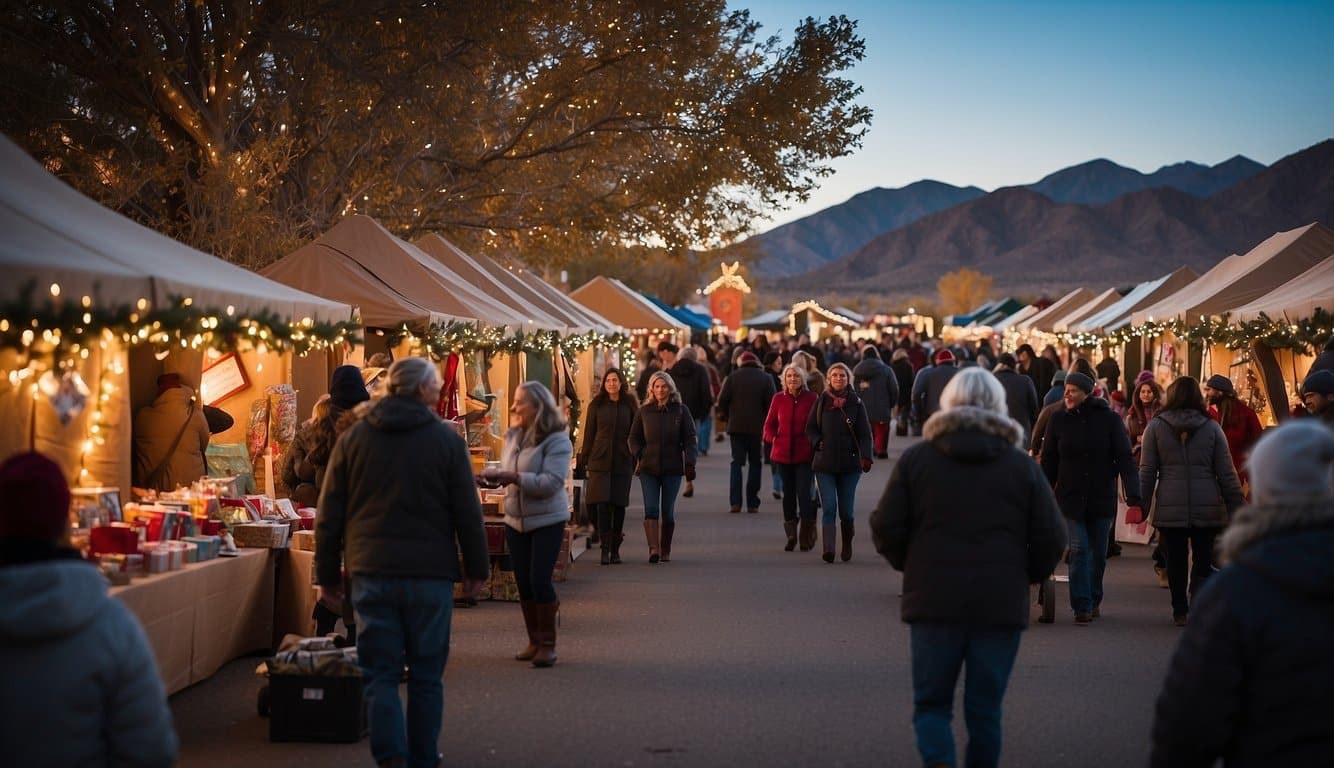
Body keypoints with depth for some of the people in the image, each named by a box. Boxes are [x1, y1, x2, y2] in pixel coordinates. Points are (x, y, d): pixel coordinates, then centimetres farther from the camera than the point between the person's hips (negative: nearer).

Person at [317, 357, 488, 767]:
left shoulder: (353, 437, 4)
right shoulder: (446, 438, -2)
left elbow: (330, 514, 5)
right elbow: (467, 511, 0)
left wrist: (328, 574, 11)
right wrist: (476, 568, 10)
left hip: (371, 571, 1)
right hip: (431, 573, -1)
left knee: (380, 674, 3)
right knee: (426, 674, 10)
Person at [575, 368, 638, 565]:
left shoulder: (629, 406, 6)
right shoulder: (596, 405, 5)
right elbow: (589, 436, 6)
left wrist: (636, 461, 2)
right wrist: (583, 461, 3)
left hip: (622, 462, 1)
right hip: (600, 461, -1)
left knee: (619, 504, 3)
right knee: (603, 504, -8)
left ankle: (615, 549, 14)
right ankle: (605, 549, -6)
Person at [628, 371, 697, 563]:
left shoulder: (680, 411, 4)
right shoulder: (644, 411, 7)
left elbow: (690, 439, 2)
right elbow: (634, 438, 13)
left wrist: (690, 464, -8)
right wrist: (638, 455, -5)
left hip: (672, 468, 0)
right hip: (648, 468, 1)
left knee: (668, 511, 5)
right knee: (651, 509, -12)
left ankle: (665, 551, 15)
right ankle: (653, 548, -20)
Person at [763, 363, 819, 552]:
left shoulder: (812, 398, -3)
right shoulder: (778, 399, 3)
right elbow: (769, 424, 12)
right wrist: (773, 438, -5)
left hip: (805, 455, -3)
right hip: (783, 454, 3)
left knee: (804, 493, -10)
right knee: (788, 493, 11)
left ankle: (807, 538, 2)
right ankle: (791, 536, 22)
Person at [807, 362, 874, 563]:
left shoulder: (856, 403, 3)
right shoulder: (821, 402, 5)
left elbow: (865, 433, 0)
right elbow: (810, 428, 11)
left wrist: (866, 457, -13)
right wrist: (818, 443, -8)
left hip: (849, 463, 0)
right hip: (824, 463, 0)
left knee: (846, 510, 3)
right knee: (829, 507, -11)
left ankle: (847, 544, 27)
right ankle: (828, 549, -16)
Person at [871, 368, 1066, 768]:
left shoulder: (916, 458, 1)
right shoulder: (1022, 466, 2)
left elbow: (886, 528, -1)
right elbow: (1051, 539, 0)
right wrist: (1024, 575, 17)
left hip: (933, 601, 0)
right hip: (1001, 604, 1)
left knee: (931, 703, 8)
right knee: (985, 708, 11)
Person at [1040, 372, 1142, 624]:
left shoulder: (1109, 420, -5)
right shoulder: (1059, 420, -1)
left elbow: (1124, 458, -10)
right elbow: (1048, 461, 3)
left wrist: (1133, 494, -21)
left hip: (1102, 497, 0)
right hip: (1070, 497, 0)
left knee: (1098, 553, 10)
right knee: (1078, 550, -9)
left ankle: (1094, 600, 27)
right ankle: (1082, 606, -8)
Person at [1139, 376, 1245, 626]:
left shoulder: (1156, 426, 1)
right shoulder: (1212, 427, 2)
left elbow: (1147, 471, 0)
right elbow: (1227, 473, 3)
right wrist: (1236, 508, 7)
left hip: (1170, 509, 0)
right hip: (1208, 509, 0)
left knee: (1176, 563, 11)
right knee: (1204, 562, 3)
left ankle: (1180, 612, 18)